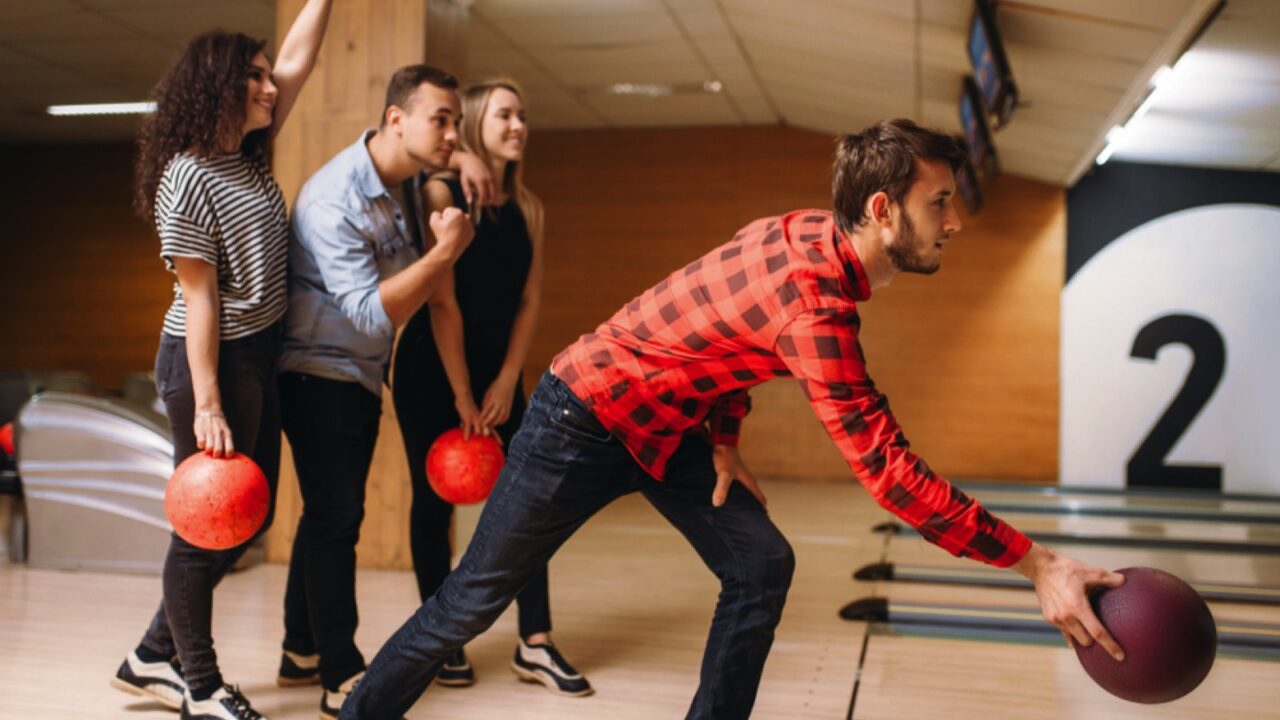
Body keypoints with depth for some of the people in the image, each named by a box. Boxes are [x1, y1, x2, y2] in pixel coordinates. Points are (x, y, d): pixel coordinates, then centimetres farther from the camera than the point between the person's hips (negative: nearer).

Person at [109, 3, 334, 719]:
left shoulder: (250, 157, 8)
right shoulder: (188, 178, -16)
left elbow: (298, 63, 12)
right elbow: (199, 298, -19)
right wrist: (206, 406, -20)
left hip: (259, 355, 9)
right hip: (211, 360, -9)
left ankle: (155, 656, 29)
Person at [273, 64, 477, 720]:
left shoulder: (407, 180, -1)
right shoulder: (334, 200, -25)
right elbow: (372, 314, -28)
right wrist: (446, 251, -31)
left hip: (361, 376, 9)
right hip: (320, 373, -8)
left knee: (329, 514, 15)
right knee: (335, 518, -8)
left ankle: (301, 648, 28)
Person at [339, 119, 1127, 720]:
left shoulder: (811, 234, -6)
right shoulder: (813, 300, -33)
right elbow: (886, 466, -34)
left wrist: (724, 439, 2)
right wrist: (1037, 562, -31)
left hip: (666, 424, 9)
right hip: (587, 418, -8)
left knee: (761, 566, 1)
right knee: (474, 598, 4)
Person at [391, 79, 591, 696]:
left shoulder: (528, 209, 5)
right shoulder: (441, 192, -11)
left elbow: (528, 302, 4)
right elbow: (442, 301, -15)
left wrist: (505, 383, -6)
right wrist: (462, 396, -15)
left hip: (498, 373, 5)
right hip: (431, 370, -5)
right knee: (435, 500, 3)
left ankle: (535, 645, 5)